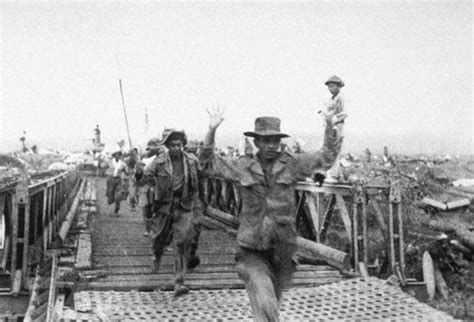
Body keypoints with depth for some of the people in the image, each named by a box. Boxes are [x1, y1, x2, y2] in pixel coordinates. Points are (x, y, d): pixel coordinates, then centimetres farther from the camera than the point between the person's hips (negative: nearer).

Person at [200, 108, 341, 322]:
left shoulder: (291, 164, 1)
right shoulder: (244, 167, 2)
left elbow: (327, 157, 1)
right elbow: (208, 164, 3)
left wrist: (329, 124, -11)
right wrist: (212, 130, -7)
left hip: (283, 248, 2)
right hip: (252, 250, -2)